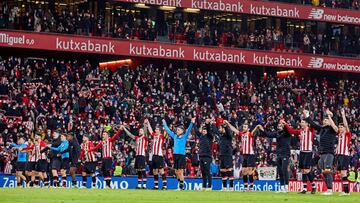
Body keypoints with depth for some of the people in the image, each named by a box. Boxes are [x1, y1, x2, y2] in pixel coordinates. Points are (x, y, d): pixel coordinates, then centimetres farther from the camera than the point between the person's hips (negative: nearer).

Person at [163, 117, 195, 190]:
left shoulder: (184, 137, 1)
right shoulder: (175, 136, 14)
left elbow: (188, 130, -11)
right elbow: (168, 130, 24)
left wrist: (192, 123, -22)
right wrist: (164, 124, 29)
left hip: (182, 155, -5)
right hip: (175, 155, 5)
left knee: (180, 171, -6)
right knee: (176, 171, 6)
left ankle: (181, 186, 0)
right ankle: (180, 183, 20)